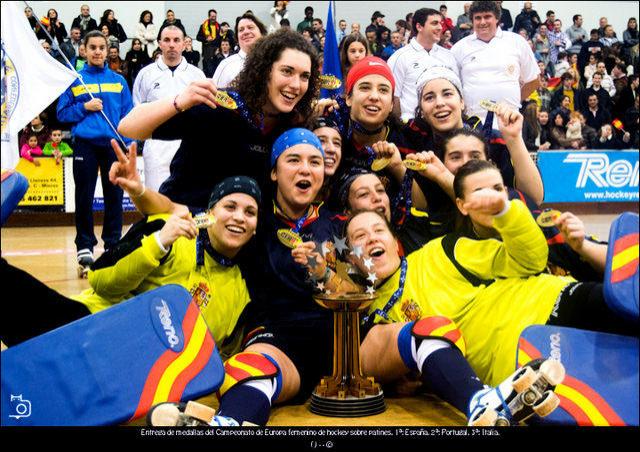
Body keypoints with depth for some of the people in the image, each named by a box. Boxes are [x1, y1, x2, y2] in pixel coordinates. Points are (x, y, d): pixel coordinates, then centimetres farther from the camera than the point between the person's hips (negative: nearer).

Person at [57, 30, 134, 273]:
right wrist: (84, 107, -10)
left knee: (114, 196, 5)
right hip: (85, 144, -1)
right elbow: (62, 113, 5)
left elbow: (128, 115, 7)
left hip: (113, 144, 1)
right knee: (84, 197, 2)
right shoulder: (74, 80, 6)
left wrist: (128, 143, -2)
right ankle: (85, 246, 12)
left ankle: (113, 244, 16)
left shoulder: (118, 80, 9)